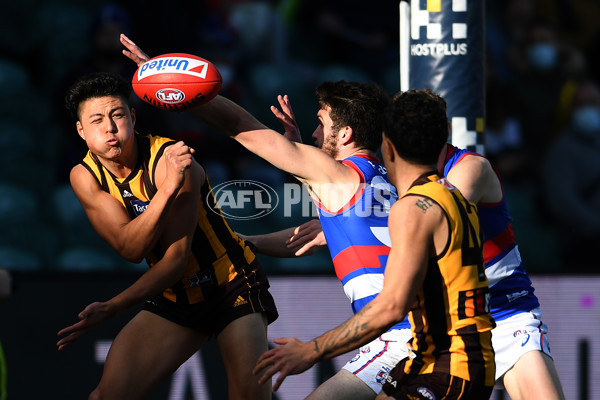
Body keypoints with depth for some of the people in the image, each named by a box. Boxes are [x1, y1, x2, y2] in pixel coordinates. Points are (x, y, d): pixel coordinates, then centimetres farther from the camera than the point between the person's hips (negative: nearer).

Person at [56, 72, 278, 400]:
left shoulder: (171, 160, -23)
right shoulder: (85, 177, -9)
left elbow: (176, 259, -24)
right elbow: (130, 249, -22)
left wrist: (111, 308, -33)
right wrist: (167, 189, -38)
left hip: (232, 287, -4)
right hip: (173, 296, 4)